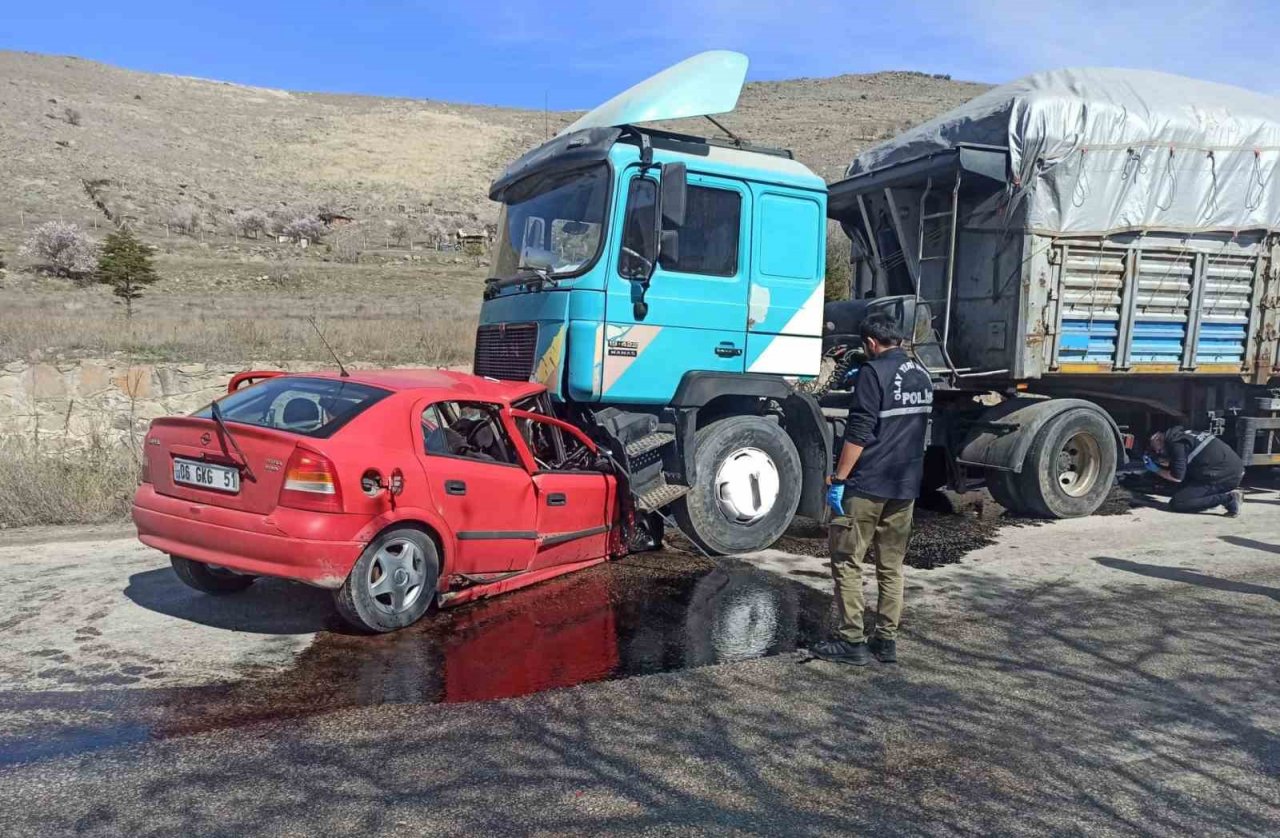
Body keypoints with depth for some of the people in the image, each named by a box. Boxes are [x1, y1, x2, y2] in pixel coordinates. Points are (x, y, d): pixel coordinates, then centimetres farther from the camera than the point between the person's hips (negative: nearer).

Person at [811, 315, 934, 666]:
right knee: (892, 566, 12)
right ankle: (887, 640, 15)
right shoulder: (922, 375, 12)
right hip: (906, 485, 7)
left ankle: (852, 641, 2)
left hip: (867, 484, -7)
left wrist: (838, 479, -13)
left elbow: (859, 433, -17)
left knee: (846, 562, 1)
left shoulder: (874, 372, -11)